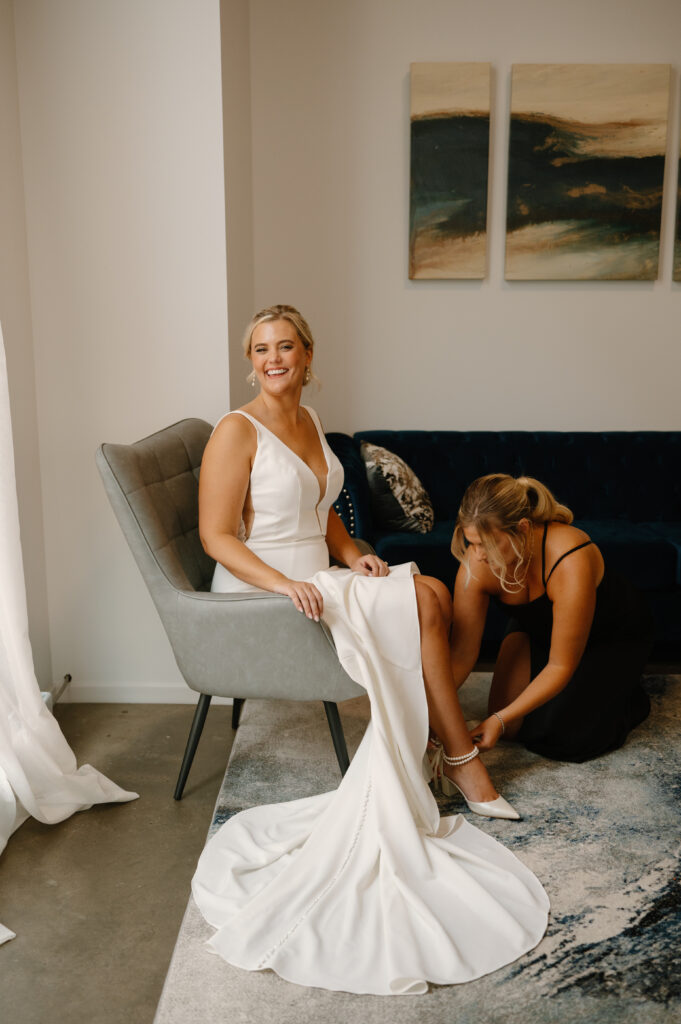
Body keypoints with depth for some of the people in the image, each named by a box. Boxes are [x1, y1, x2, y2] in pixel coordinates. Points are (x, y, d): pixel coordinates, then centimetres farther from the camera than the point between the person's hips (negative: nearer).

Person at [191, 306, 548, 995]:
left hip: (318, 581, 8)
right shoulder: (237, 431, -12)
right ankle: (461, 758, -2)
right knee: (422, 605, -16)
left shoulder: (307, 420, 13)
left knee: (433, 594, -12)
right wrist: (282, 583, -27)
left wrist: (352, 555, 1)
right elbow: (216, 537, -15)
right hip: (258, 594, -8)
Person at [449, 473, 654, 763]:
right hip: (537, 629, 5)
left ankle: (629, 699, 13)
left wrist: (501, 719, -36)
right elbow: (463, 653, -23)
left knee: (563, 739, -15)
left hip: (615, 637, -4)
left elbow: (561, 666, -32)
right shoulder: (476, 565, -29)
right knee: (510, 728, -7)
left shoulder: (571, 564, -42)